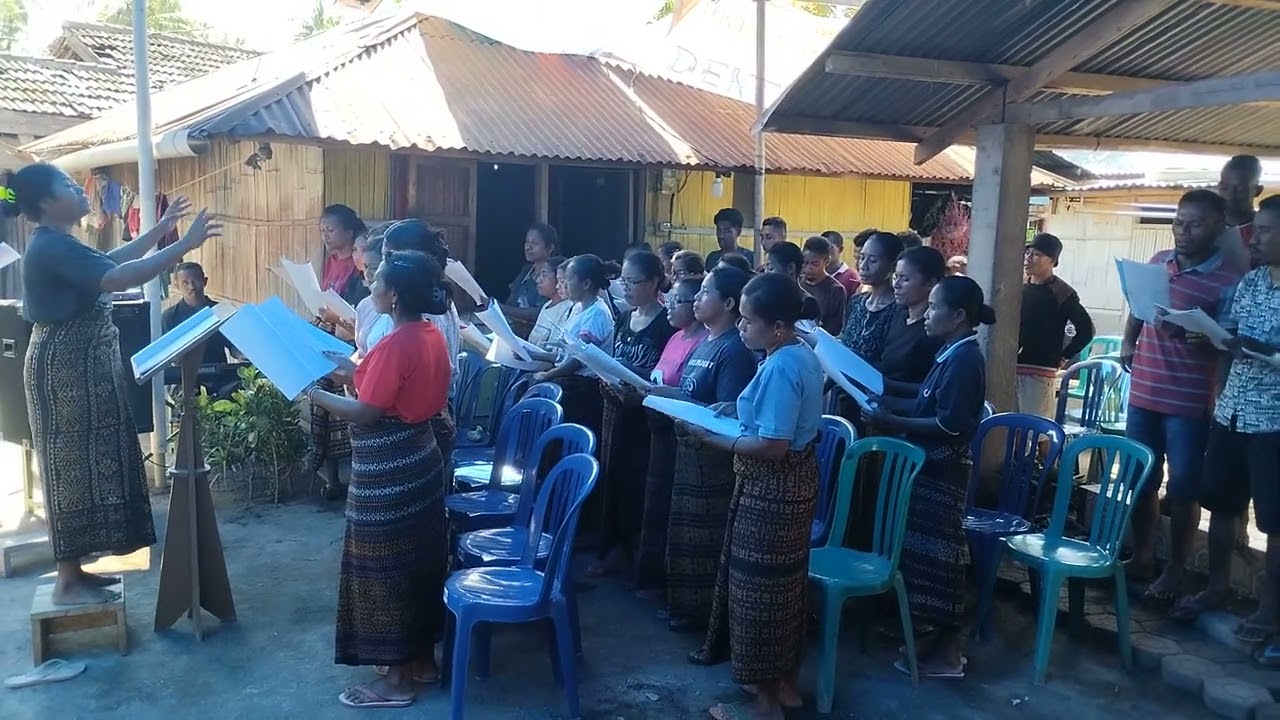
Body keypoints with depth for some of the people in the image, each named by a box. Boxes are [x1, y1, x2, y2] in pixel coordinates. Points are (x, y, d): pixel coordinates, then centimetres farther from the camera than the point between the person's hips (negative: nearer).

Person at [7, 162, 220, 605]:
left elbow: (109, 261, 27)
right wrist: (184, 246, -29)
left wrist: (160, 230, 23)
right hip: (67, 368, -11)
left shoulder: (56, 245, 13)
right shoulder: (52, 247, -20)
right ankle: (68, 583, 6)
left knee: (83, 463, 14)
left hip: (78, 366, 11)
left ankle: (73, 570, 24)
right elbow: (118, 278, -31)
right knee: (73, 465, -4)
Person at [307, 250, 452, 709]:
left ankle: (398, 680, 14)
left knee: (384, 569, 3)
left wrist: (315, 394, -7)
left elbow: (366, 413, -19)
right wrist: (355, 373, 14)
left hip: (388, 473, -9)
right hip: (419, 460, 9)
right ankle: (422, 659, 31)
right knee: (417, 560, 18)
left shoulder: (395, 344, -22)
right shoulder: (432, 336, 5)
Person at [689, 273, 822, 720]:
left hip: (771, 488, -10)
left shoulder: (780, 368, -24)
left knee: (760, 585, 3)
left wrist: (711, 437, -20)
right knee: (782, 583, 19)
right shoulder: (802, 355, 7)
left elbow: (772, 447, -27)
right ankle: (784, 682, 34)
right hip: (791, 481, 10)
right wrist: (738, 411, 9)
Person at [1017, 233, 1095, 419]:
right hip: (1013, 367, 6)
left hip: (1041, 371, -5)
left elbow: (1086, 329, -5)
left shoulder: (1061, 292, -6)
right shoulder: (1021, 288, 10)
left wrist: (1064, 357, -3)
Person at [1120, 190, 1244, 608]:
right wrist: (1128, 341, 10)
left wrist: (1194, 335, -30)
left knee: (1182, 490, 4)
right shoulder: (1158, 262, 9)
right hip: (1144, 393, 6)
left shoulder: (1229, 279, -10)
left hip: (1189, 402, -6)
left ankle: (1174, 572, 17)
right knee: (1142, 481, 14)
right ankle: (1142, 558, 29)